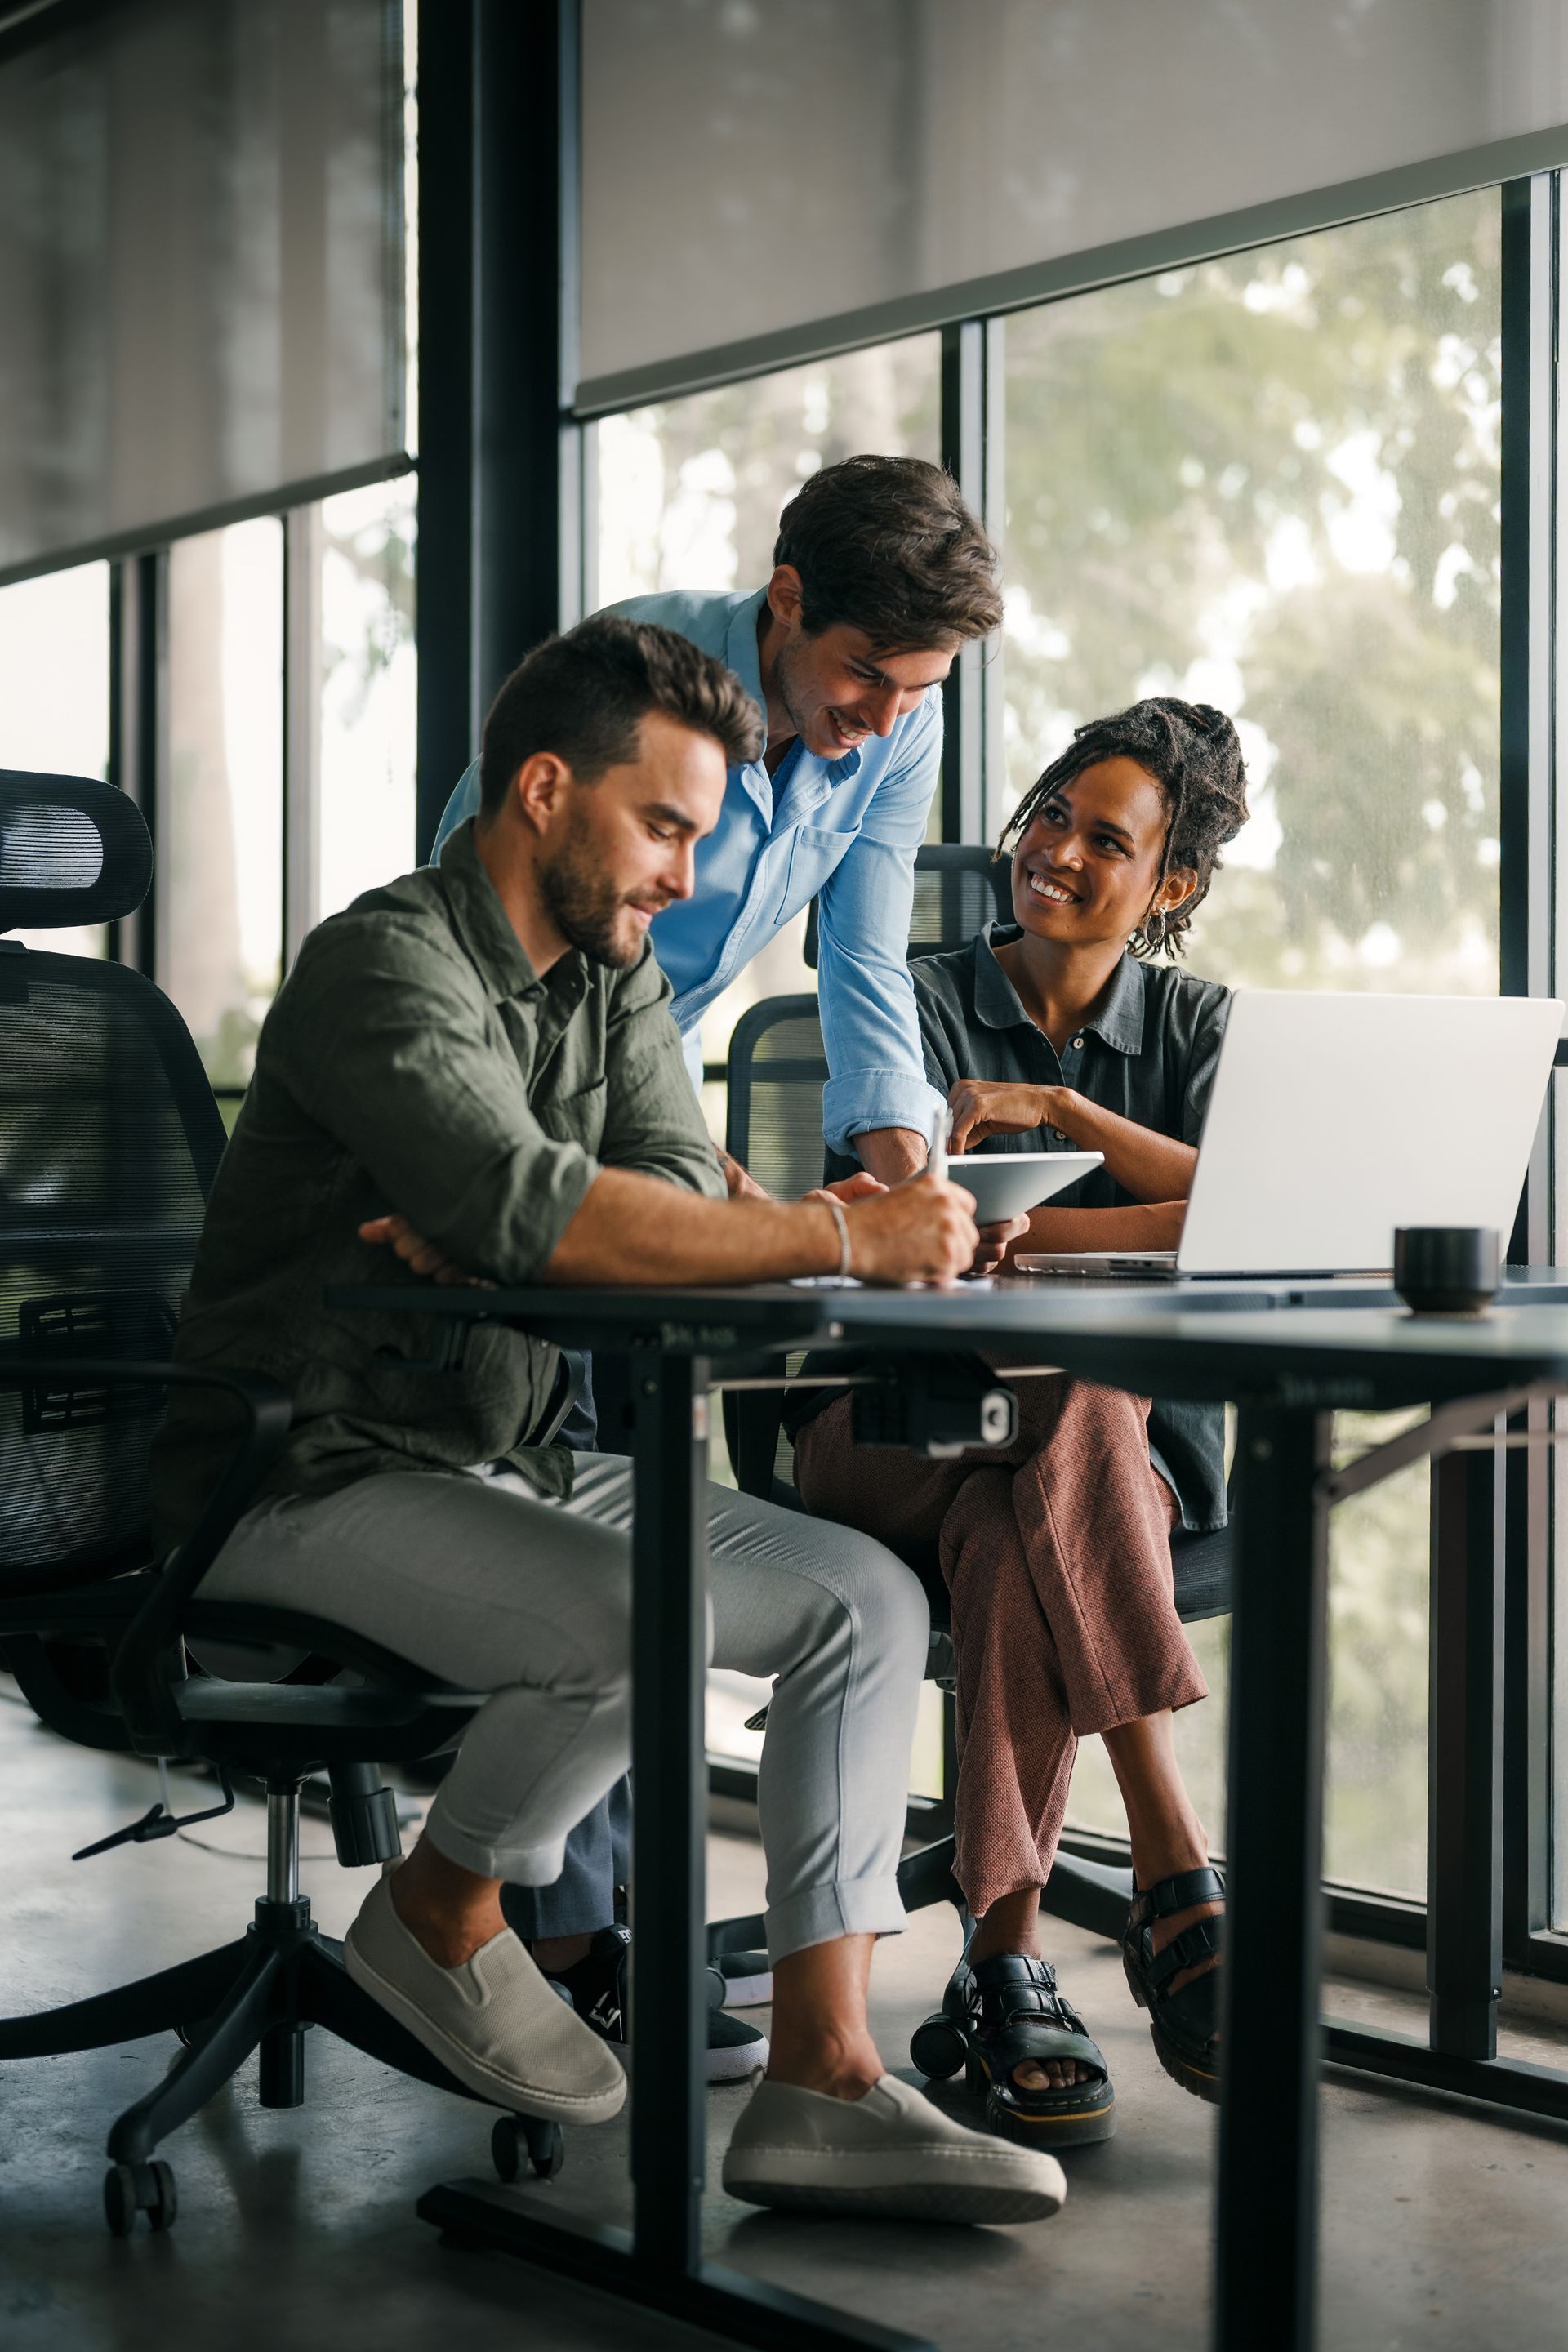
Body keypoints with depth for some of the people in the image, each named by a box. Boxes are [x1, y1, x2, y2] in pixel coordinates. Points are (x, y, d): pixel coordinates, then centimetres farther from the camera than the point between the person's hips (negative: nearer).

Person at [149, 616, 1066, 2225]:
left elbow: (673, 1190, -3)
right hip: (317, 1478, -8)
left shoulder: (616, 975, 11)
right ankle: (438, 1913, -2)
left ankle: (820, 2082, -8)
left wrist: (485, 1227, -23)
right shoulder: (388, 963, -17)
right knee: (634, 1616, -33)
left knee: (866, 1600, -6)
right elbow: (531, 1210, -33)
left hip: (508, 1461, 9)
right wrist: (842, 1235, -34)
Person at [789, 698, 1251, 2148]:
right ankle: (1177, 1878, -34)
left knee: (1021, 1545, -36)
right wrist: (1162, 1231, -18)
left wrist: (1060, 1111, -18)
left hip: (1099, 1441, 2)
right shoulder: (922, 1007, 4)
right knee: (1080, 1428, -36)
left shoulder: (1196, 1026, 13)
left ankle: (1008, 1947, -31)